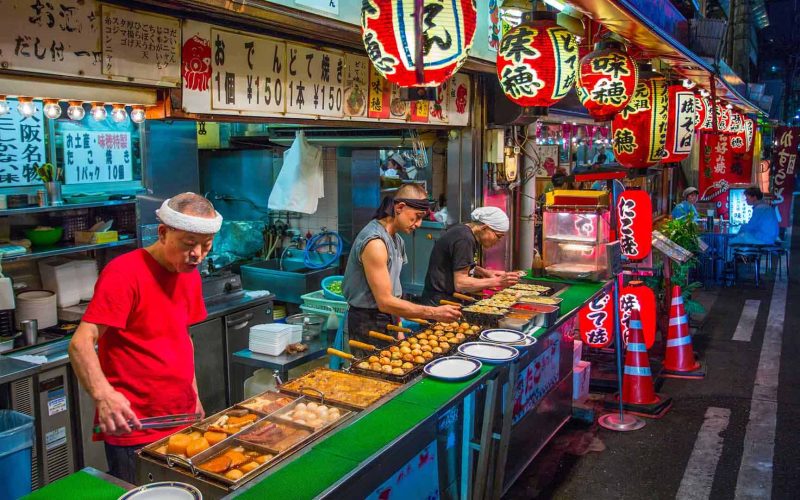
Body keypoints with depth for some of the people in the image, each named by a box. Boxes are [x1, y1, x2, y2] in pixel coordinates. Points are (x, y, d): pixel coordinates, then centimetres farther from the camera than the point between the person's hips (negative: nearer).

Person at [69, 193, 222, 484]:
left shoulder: (189, 273, 7)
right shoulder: (125, 273, -16)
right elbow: (81, 343, -22)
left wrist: (194, 395, 15)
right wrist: (103, 394, -37)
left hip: (183, 421, 7)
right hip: (133, 429, -7)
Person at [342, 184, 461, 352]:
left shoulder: (396, 239, 9)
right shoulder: (375, 242, -21)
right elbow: (385, 302, -23)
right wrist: (434, 313, -23)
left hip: (387, 319, 9)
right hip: (368, 322, -9)